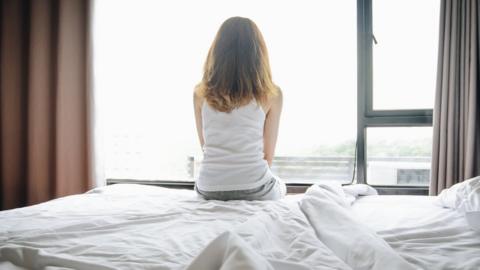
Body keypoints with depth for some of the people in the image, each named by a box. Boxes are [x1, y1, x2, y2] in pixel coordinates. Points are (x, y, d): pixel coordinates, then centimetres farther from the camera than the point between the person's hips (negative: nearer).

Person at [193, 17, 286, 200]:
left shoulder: (200, 92, 1)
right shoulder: (271, 94, -6)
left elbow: (205, 146, 8)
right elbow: (268, 154, 2)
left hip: (209, 190, 2)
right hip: (254, 190, -1)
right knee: (280, 187, 36)